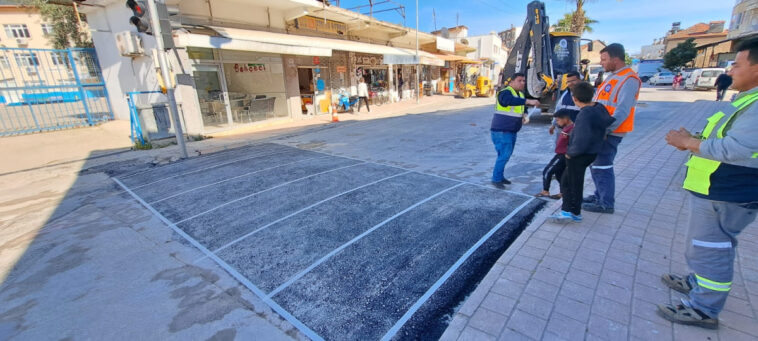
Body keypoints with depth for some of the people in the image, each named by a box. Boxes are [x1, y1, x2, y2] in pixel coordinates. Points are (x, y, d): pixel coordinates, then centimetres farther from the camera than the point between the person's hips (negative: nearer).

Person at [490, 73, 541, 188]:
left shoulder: (520, 94, 14)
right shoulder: (505, 92, -15)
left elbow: (522, 108, 29)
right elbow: (511, 101, -38)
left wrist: (525, 115, 7)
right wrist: (529, 101, -46)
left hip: (512, 131, 9)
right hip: (501, 131, -9)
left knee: (506, 155, 14)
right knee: (504, 155, -10)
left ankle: (500, 176, 26)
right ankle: (496, 179, 0)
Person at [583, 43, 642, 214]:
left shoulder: (628, 79, -15)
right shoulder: (611, 76, 15)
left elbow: (622, 111, -22)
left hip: (609, 132, -9)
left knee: (602, 166, -4)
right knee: (595, 164, 16)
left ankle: (606, 204, 7)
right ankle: (599, 195, 29)